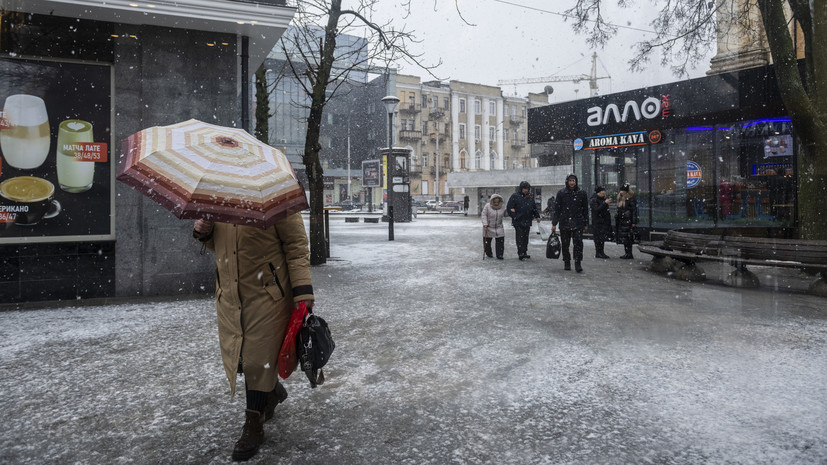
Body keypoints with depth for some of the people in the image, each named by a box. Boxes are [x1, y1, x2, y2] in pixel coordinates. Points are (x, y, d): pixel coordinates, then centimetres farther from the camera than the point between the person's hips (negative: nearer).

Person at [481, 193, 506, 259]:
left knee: (501, 241, -7)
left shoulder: (501, 208, 2)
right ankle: (488, 253, 27)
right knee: (487, 241, 7)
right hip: (489, 227, -2)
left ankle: (499, 254, 2)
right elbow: (484, 215, -11)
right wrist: (485, 224, -20)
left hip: (499, 227, 2)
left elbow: (504, 214, 16)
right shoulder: (487, 206, -10)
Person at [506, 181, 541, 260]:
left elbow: (534, 208, 25)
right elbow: (509, 208, -5)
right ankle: (520, 254, -5)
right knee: (520, 238, -7)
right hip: (518, 222, -5)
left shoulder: (530, 197, 14)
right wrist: (514, 216, -11)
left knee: (525, 238, 10)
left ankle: (525, 253, 17)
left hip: (527, 222, 6)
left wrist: (537, 216, 16)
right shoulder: (515, 196, -4)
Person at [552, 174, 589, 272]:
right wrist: (554, 224, 0)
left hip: (578, 224, 0)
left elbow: (585, 210, 11)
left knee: (578, 243, -10)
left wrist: (586, 224, 9)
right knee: (565, 244, 7)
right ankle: (566, 263, 20)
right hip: (564, 223, 0)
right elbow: (556, 209, 3)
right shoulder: (561, 193, 3)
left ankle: (578, 264, -5)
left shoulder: (581, 193, 6)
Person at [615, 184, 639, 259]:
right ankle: (627, 253, 15)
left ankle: (629, 254, -2)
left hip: (628, 221, -8)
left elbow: (634, 211, -13)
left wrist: (634, 222, -16)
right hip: (621, 221, 9)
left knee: (628, 238, -7)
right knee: (623, 238, 8)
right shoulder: (621, 199, 16)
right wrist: (617, 219, 17)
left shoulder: (631, 199, -9)